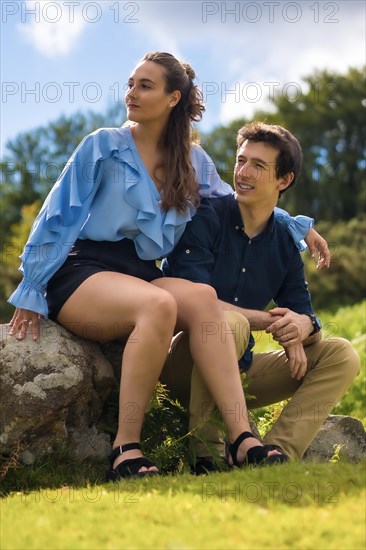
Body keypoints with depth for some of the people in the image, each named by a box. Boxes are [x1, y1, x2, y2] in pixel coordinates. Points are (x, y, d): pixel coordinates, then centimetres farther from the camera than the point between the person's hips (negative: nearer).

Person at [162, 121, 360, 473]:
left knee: (341, 355, -7)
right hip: (182, 363, -6)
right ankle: (204, 455, -26)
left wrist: (300, 328, -23)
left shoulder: (285, 243, 7)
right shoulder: (204, 219, -9)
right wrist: (269, 322, -24)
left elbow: (302, 310, 3)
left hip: (240, 370, 6)